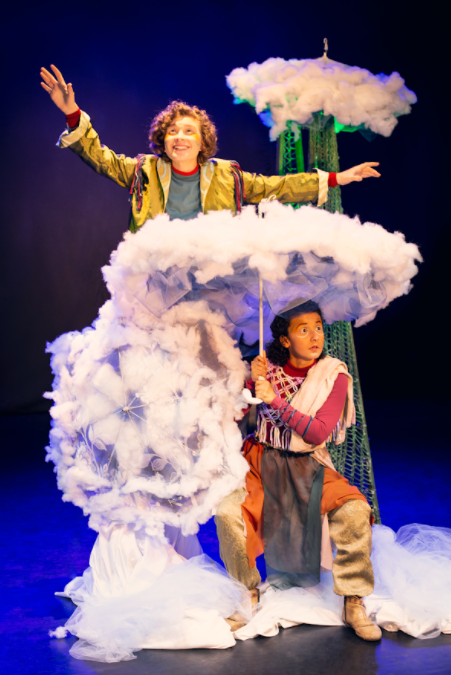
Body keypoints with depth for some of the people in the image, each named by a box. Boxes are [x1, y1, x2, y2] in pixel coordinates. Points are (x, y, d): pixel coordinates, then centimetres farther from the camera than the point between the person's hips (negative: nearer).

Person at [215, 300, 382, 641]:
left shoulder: (334, 376, -5)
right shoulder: (269, 367, -1)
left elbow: (318, 434, -15)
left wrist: (275, 399, -22)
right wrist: (253, 381, -16)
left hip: (309, 465, -1)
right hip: (262, 460, 1)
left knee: (355, 512, -25)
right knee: (227, 511, -24)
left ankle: (354, 604, -6)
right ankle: (250, 595, -1)